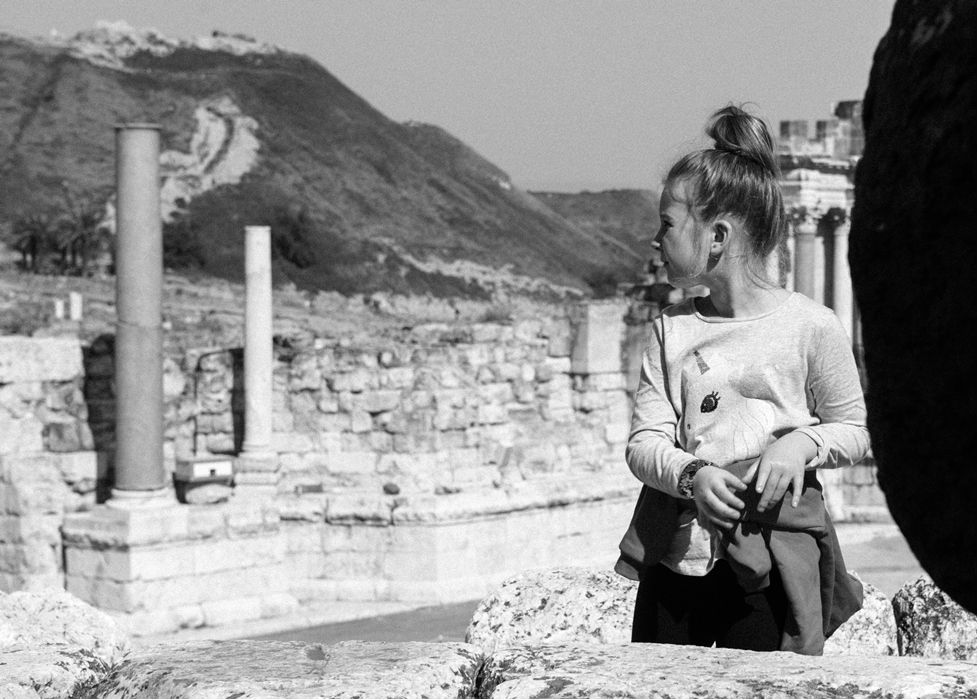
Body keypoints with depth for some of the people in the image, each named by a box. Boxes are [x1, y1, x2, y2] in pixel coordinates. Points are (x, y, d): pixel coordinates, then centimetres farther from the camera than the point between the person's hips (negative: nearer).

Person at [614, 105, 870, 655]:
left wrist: (801, 443, -14)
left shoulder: (811, 326, -3)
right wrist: (692, 475, -19)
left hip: (774, 558, -4)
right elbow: (644, 443, 2)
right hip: (676, 553, 4)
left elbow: (854, 430, 7)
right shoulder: (673, 330, 7)